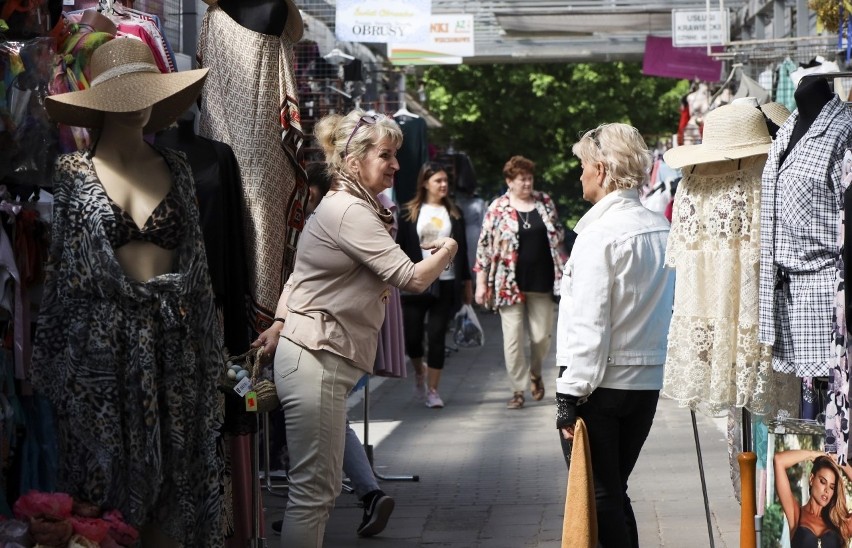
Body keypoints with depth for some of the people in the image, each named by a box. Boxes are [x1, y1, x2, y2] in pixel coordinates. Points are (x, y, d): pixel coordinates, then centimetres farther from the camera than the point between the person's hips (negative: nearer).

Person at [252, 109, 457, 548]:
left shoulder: (348, 206, 16)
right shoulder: (349, 211, -17)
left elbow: (300, 273, 18)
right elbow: (412, 278, -19)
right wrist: (446, 249, 0)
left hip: (326, 358, 11)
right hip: (316, 361, -11)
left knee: (321, 488, 13)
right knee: (313, 490, -9)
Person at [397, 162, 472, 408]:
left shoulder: (454, 213, 8)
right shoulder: (410, 212, 2)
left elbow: (462, 250, 11)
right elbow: (401, 247, 1)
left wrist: (466, 282, 10)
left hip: (445, 284, 1)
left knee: (437, 337, 0)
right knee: (412, 336, 0)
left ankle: (432, 390, 8)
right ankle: (419, 371, 31)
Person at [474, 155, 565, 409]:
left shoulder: (545, 203, 6)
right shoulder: (497, 209, -3)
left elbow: (558, 236, 15)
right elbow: (484, 246, -1)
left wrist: (563, 272, 11)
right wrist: (481, 283, -4)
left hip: (541, 282, 2)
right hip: (510, 284, -2)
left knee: (542, 336, 5)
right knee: (513, 338, -2)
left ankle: (535, 372, 34)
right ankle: (518, 389, 8)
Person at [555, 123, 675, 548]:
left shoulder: (600, 233, -16)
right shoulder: (660, 229, 6)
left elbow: (588, 323, -18)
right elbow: (664, 309, 9)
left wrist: (570, 394, -14)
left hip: (601, 384, -7)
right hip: (648, 380, 7)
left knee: (598, 497, 1)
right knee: (615, 492, 17)